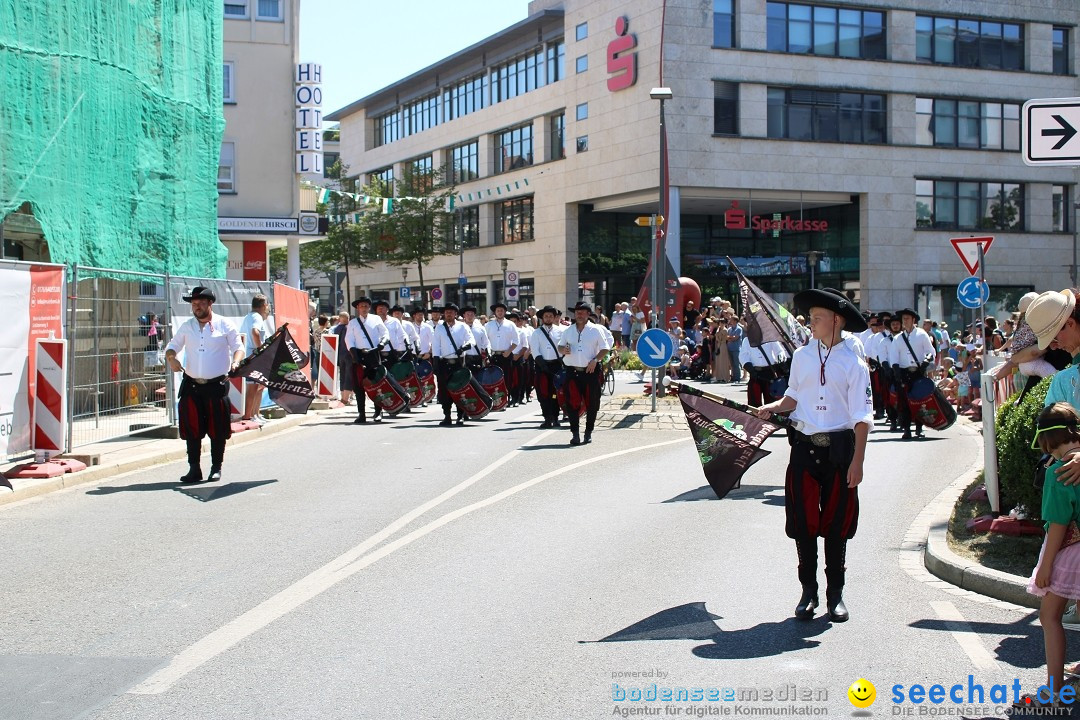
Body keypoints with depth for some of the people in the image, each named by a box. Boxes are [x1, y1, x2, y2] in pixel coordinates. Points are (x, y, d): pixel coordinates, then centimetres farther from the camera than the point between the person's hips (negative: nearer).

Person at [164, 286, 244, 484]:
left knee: (217, 430, 0)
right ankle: (194, 469, 10)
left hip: (217, 385, -3)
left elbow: (238, 347, 3)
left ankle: (216, 468, 12)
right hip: (191, 386, 3)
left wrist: (235, 362, -17)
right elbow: (172, 346, 17)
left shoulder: (224, 325, 3)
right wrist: (171, 358, -6)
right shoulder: (186, 327, 12)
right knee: (191, 428, 2)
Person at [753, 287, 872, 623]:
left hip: (839, 449, -3)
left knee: (836, 524, 6)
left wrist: (857, 461, -11)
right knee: (803, 523, 5)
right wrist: (772, 407, -2)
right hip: (804, 446, 3)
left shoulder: (853, 364, -5)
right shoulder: (801, 356, 6)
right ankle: (808, 592, 18)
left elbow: (862, 418, -6)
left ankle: (835, 594, 18)